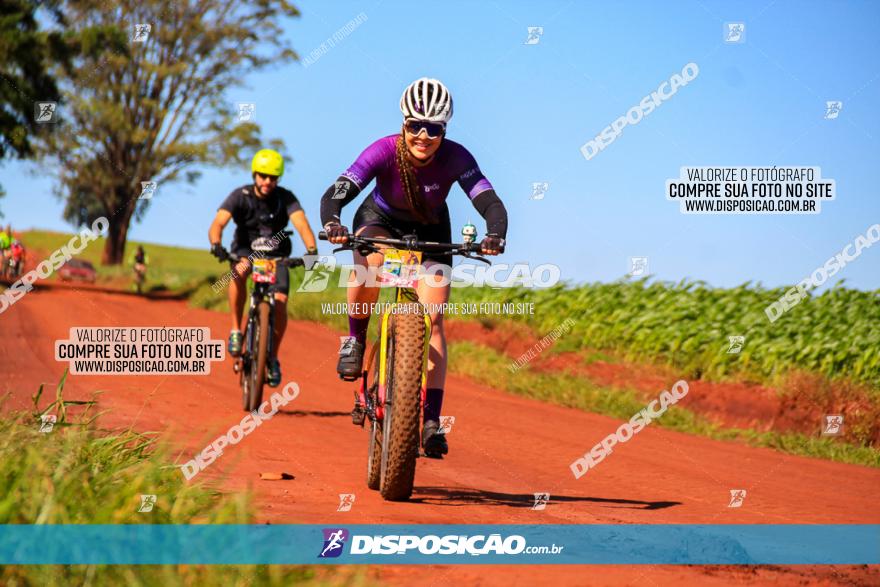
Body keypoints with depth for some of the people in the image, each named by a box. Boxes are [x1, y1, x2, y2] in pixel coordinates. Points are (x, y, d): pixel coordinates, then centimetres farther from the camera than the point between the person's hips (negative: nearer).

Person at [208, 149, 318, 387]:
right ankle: (236, 330, -24)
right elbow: (218, 224, -30)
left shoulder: (285, 198, -17)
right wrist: (216, 245, -52)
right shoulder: (240, 196, -18)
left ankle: (273, 357, 2)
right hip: (245, 249, -1)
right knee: (239, 272, -37)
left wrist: (312, 251, -51)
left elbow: (301, 224, -32)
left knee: (280, 301, -19)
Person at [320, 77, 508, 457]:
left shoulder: (455, 158, -28)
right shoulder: (384, 151, -31)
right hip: (380, 220, -1)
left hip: (430, 231, 1)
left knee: (432, 320, -13)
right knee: (369, 265, -37)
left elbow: (491, 204, -34)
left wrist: (494, 236, -56)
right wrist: (332, 223, -59)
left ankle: (431, 421, -12)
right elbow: (334, 194, -38)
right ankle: (356, 339, -8)